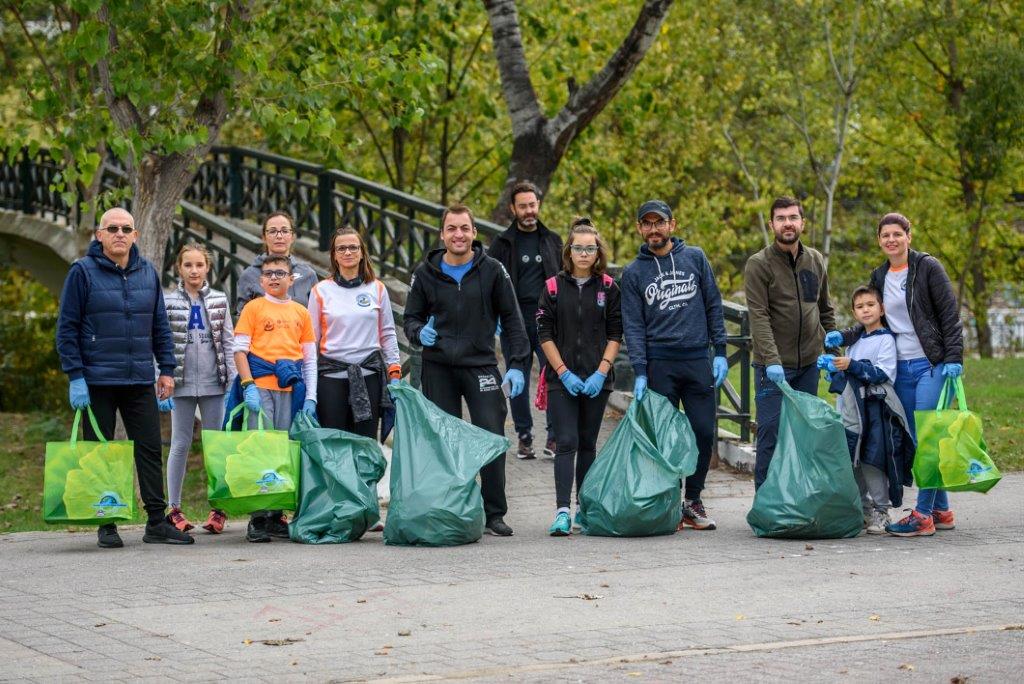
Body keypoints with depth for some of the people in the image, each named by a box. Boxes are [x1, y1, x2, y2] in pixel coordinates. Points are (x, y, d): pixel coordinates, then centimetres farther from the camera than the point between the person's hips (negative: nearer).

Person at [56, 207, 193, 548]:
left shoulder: (148, 273, 9)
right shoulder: (83, 272, -4)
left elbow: (160, 326, 15)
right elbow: (66, 329, -5)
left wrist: (167, 369, 8)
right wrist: (75, 377, -11)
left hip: (140, 381, 4)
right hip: (97, 383, -4)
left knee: (150, 450, 3)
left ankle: (157, 522, 8)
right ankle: (106, 527, 10)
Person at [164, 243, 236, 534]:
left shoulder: (219, 300, 7)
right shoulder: (168, 302, 2)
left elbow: (228, 343, 8)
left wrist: (234, 380, 1)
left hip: (213, 382, 1)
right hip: (182, 382, -1)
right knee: (180, 444, 4)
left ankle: (218, 507, 10)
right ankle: (174, 509, 9)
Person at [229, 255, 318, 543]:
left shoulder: (301, 312, 15)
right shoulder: (254, 308, 7)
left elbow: (310, 358, 16)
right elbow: (240, 350, 1)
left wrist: (310, 397, 7)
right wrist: (248, 386, -11)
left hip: (290, 388, 3)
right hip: (259, 386, -3)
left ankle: (277, 516, 10)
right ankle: (258, 518, -5)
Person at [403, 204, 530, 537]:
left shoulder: (492, 270, 1)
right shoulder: (425, 272, 4)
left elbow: (512, 319, 4)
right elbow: (411, 318, 12)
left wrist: (517, 365, -2)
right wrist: (420, 332, -12)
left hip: (481, 365, -1)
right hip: (438, 368, 1)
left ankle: (494, 513, 2)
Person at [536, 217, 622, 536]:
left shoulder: (608, 288, 4)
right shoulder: (554, 287, 1)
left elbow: (615, 334, 3)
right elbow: (544, 334, 0)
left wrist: (601, 372, -8)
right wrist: (564, 372, -8)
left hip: (596, 380, 2)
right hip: (561, 379, -2)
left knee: (587, 444, 9)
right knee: (566, 443, -10)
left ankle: (584, 507, 18)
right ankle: (562, 512, -15)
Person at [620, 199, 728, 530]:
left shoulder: (695, 258, 8)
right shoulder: (633, 273, 6)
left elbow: (714, 306, 9)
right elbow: (633, 326, 2)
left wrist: (720, 351, 1)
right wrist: (640, 372, -8)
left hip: (698, 360, 1)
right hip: (659, 364, -1)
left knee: (704, 432, -1)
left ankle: (693, 500, 13)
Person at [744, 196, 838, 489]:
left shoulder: (815, 260, 9)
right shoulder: (759, 264, -8)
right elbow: (759, 317, -17)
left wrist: (831, 346, 16)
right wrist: (771, 360, -27)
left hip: (809, 364, 5)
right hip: (774, 367, -5)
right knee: (771, 434, -6)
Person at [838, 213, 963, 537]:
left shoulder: (928, 267, -4)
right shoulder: (879, 276, 13)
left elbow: (950, 314, -7)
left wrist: (953, 358, -15)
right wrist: (843, 337, 7)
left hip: (932, 364, -6)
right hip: (901, 368, 6)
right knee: (916, 441, 7)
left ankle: (923, 514, -9)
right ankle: (941, 510, 16)